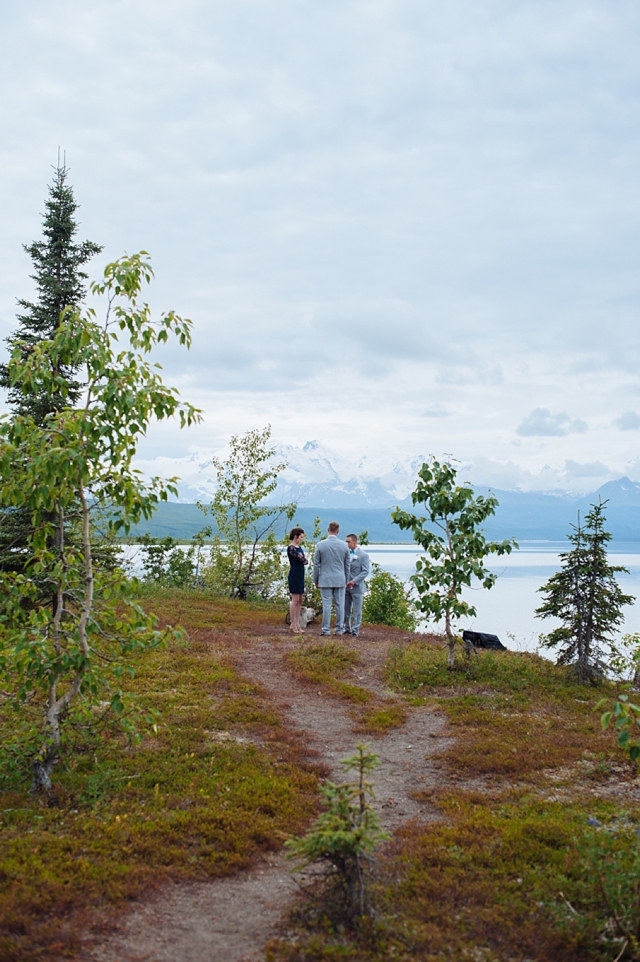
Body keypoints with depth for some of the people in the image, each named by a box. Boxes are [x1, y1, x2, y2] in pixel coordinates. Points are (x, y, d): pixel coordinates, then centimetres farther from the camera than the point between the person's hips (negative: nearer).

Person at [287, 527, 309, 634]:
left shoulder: (298, 547, 15)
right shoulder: (291, 548, -14)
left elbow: (306, 561, 12)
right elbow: (302, 559, -17)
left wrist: (304, 559, -7)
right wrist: (305, 558, 2)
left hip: (300, 576, 9)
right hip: (294, 575, -9)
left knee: (299, 601, 10)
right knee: (295, 600, -6)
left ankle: (297, 623, 14)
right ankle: (293, 624, -1)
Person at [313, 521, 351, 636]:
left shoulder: (320, 545, -6)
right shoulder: (344, 545, 0)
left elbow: (316, 564, -1)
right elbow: (347, 565, 8)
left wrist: (315, 580, 8)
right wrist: (346, 580, 18)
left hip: (325, 580, -2)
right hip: (340, 580, 2)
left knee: (326, 605, 0)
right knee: (340, 605, 6)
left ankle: (326, 630, 3)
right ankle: (339, 629, 9)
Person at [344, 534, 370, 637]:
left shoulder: (363, 555, -7)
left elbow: (365, 571, -11)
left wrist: (354, 581, -19)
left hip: (357, 586, -5)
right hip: (346, 586, 5)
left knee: (357, 610, 1)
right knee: (346, 609, 9)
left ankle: (355, 630, 7)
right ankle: (347, 628, 21)